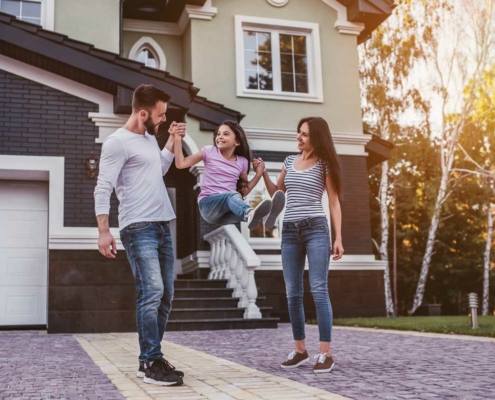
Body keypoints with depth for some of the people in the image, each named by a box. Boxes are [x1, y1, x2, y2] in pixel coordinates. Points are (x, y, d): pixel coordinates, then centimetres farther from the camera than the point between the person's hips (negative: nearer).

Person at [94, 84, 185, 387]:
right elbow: (103, 188, -14)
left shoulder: (150, 138, 17)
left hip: (162, 226, 9)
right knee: (151, 292, -16)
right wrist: (104, 231, -21)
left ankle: (151, 359, 17)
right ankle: (151, 363, -9)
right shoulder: (118, 142, -9)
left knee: (165, 296, 8)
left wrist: (173, 140, 22)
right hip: (139, 228, -9)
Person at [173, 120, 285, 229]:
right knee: (232, 195, -37)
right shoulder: (209, 151, 4)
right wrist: (178, 138, -7)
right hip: (208, 204, -3)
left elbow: (243, 191, 15)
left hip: (227, 209, 3)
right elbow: (181, 164, -1)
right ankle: (250, 213, -71)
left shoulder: (242, 161, 10)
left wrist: (259, 174, 6)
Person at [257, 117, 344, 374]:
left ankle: (325, 354, -10)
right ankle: (300, 351, 13)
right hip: (290, 231, 5)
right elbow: (276, 193, 25)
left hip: (316, 229, -5)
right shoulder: (290, 161, 15)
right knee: (293, 293, 5)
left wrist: (338, 238, -6)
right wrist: (263, 173, 10)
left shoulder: (324, 164, 1)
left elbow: (334, 203, 1)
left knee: (319, 290, -11)